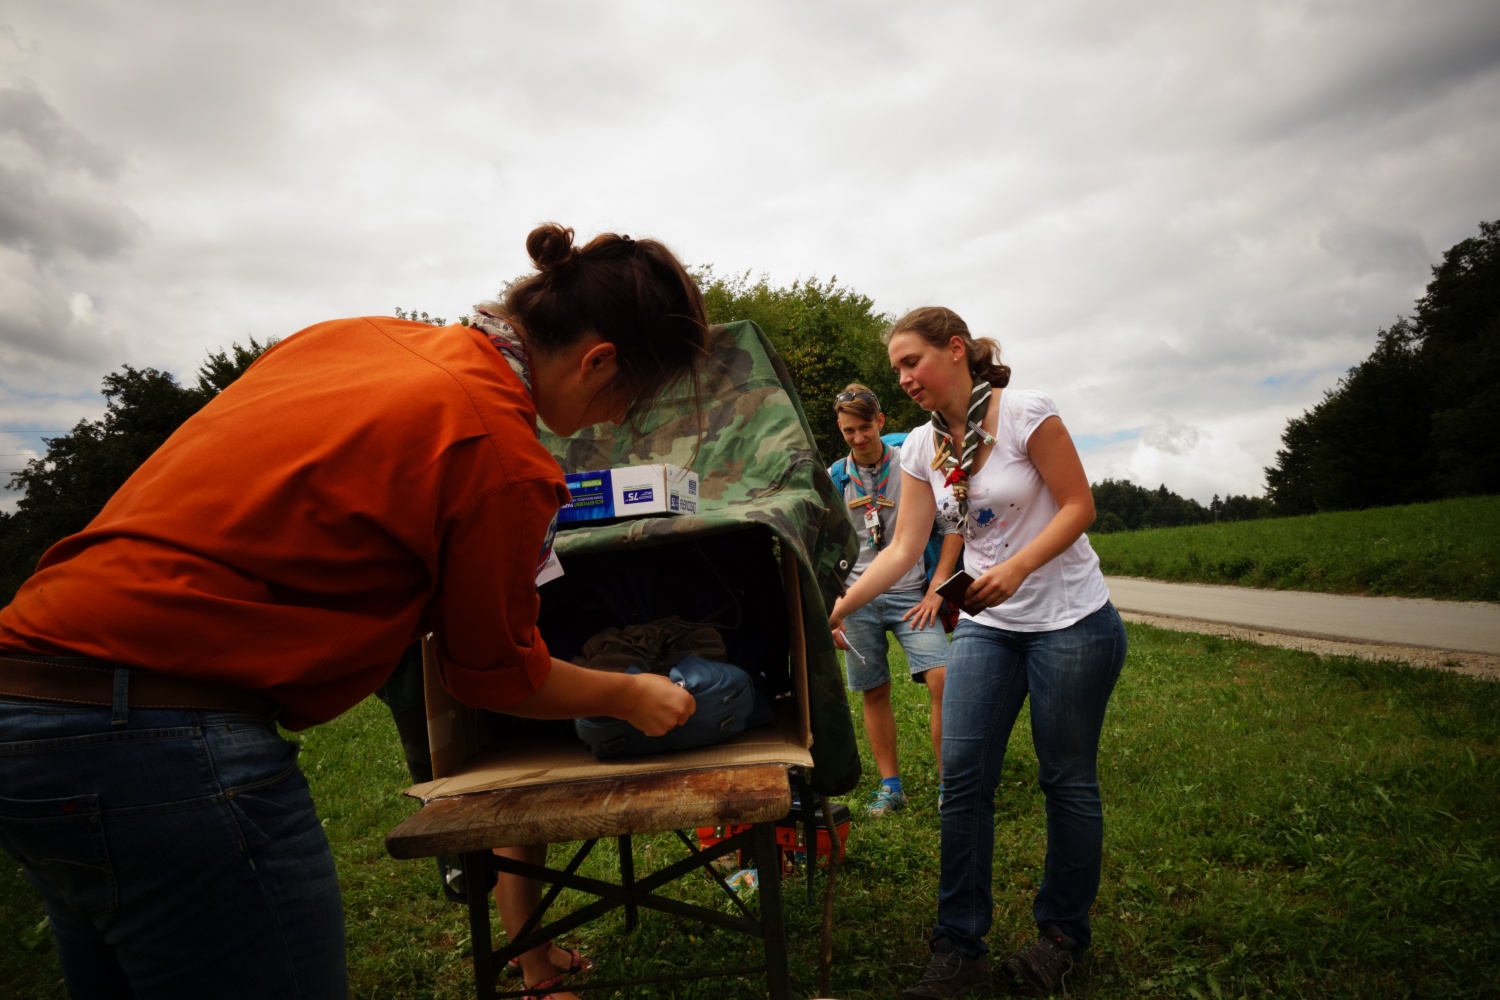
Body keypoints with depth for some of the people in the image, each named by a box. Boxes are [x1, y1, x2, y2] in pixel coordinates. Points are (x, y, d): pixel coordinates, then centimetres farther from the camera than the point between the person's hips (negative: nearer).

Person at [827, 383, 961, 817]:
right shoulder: (833, 479, 6)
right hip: (857, 598, 2)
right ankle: (890, 785, 21)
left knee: (943, 679, -16)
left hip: (909, 594, -2)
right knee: (874, 693, 8)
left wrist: (935, 589, -7)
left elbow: (951, 526, 0)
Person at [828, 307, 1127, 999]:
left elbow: (1078, 506, -11)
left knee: (1068, 782, 7)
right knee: (963, 779, -1)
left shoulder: (1024, 412, -13)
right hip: (986, 627, 5)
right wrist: (839, 608, -10)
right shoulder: (922, 448, 4)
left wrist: (1014, 569, -25)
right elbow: (903, 549, 1)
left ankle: (1061, 934, 27)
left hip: (1070, 622, -5)